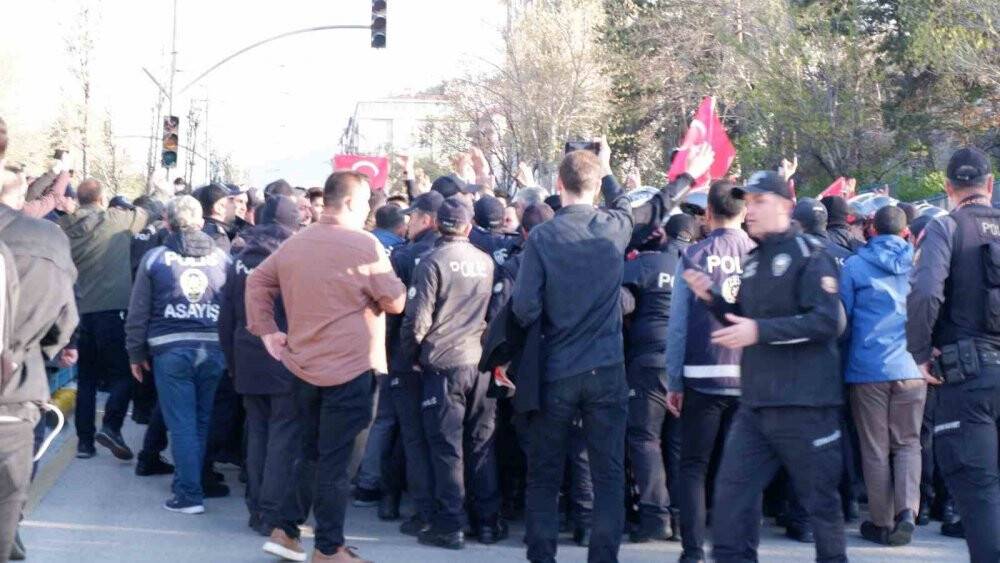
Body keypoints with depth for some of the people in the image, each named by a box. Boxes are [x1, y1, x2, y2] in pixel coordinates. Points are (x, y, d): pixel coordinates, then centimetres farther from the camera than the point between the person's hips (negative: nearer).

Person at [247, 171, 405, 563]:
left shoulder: (294, 245, 6)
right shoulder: (365, 245, -14)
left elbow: (257, 281, 14)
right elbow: (395, 302, -10)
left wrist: (266, 329, 12)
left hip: (303, 365, 7)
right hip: (351, 368, -6)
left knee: (309, 451, 19)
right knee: (335, 461, -1)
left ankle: (285, 531, 19)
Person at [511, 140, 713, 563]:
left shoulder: (542, 237, -10)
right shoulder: (615, 227, -2)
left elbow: (525, 310, -13)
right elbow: (626, 205, 23)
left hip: (555, 372, -1)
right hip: (606, 370, 1)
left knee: (543, 475, 10)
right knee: (608, 475, 5)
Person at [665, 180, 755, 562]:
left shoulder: (694, 256, -5)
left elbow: (678, 323, -4)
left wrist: (673, 382, 3)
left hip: (704, 376, -2)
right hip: (750, 377, 2)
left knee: (694, 466, 7)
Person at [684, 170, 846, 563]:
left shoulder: (809, 256, -9)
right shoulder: (754, 261, 15)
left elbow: (828, 322, -20)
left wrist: (760, 330, -25)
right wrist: (712, 297, 6)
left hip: (804, 402, -7)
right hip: (755, 403, 8)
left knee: (820, 499, 5)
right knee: (731, 496, 4)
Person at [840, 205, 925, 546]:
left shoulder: (854, 266, 0)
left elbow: (842, 317, 2)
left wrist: (843, 362, 14)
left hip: (868, 368, -1)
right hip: (910, 368, 1)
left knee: (876, 449, 7)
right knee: (908, 443, 11)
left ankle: (883, 523, 10)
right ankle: (908, 509, -10)